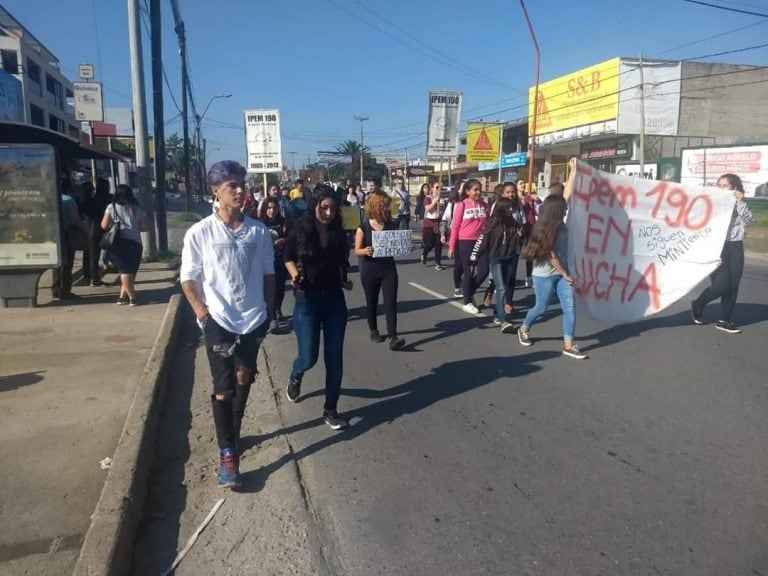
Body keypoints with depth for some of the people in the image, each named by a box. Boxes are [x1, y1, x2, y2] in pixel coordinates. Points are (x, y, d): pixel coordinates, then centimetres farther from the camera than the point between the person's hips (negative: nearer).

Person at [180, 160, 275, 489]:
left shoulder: (259, 232, -2)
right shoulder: (199, 233, -8)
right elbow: (188, 279, -3)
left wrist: (269, 311, 7)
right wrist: (203, 315, -11)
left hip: (253, 320, 3)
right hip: (219, 322, -3)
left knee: (244, 381, 17)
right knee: (224, 388, 0)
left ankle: (233, 435, 38)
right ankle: (227, 453, 12)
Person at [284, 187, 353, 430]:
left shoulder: (339, 234, 0)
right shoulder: (299, 231, -8)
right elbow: (288, 257, 7)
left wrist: (345, 281, -4)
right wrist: (295, 275, -11)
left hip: (335, 299, 3)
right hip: (307, 300, -2)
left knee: (334, 358, 3)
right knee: (308, 357, 0)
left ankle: (330, 410, 17)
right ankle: (295, 377, 39)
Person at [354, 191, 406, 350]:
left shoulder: (392, 226, 1)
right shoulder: (363, 227, -8)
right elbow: (357, 251, -8)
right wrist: (365, 251, -30)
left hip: (389, 269, 2)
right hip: (369, 271, -2)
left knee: (391, 302, -6)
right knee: (371, 302, 12)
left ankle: (393, 336, -8)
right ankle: (373, 331, 31)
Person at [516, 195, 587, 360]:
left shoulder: (560, 225, 5)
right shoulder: (545, 230, -18)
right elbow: (551, 256, -17)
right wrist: (565, 275, -14)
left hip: (561, 273, 8)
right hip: (545, 275, -8)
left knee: (569, 307, -5)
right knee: (541, 308, 8)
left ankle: (568, 345, -2)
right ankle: (524, 329, 39)